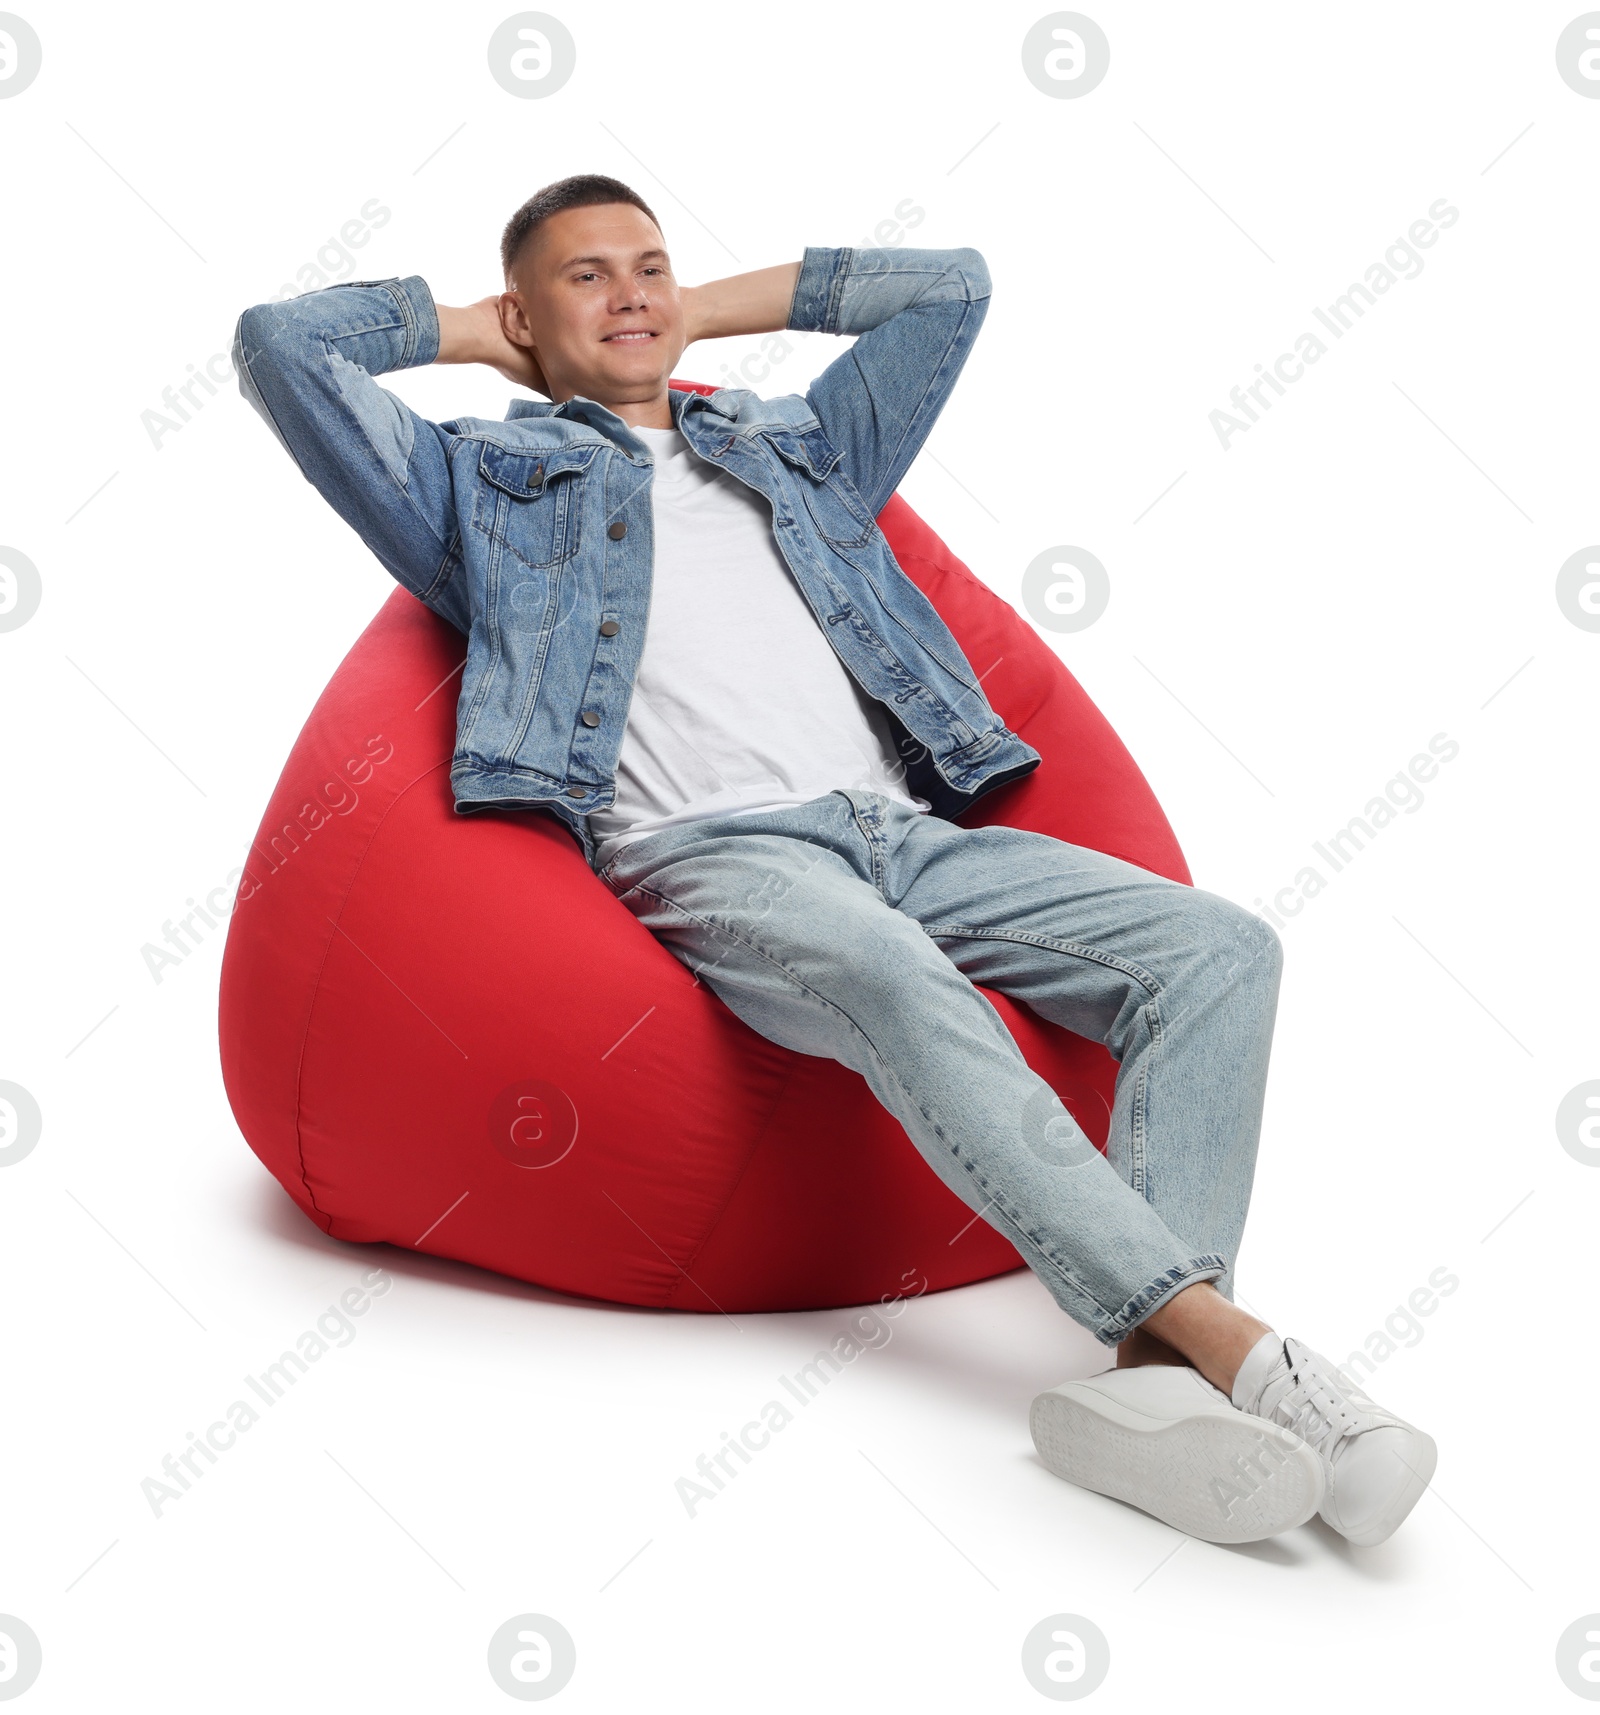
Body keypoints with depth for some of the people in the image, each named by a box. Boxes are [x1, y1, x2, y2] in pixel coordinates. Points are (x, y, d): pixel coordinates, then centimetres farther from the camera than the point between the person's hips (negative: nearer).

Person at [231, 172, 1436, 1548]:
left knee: (1218, 949, -18)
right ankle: (1225, 1336, -42)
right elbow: (280, 346, 15)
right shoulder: (487, 480, 22)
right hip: (704, 851, -5)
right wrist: (462, 327, 29)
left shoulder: (796, 446, 33)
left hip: (904, 829, 5)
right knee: (890, 974, -40)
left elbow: (952, 286, 39)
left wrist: (714, 307, 39)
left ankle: (1149, 1369, -35)